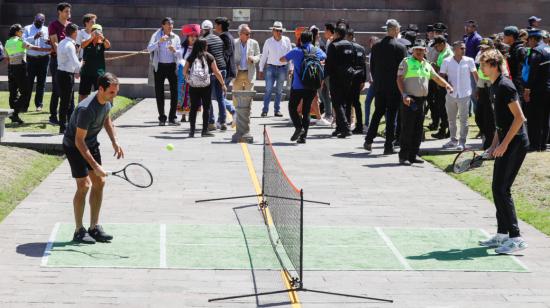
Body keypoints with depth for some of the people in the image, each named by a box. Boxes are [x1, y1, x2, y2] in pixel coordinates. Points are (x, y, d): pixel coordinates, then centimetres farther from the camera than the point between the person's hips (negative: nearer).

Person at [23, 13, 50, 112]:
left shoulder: (47, 30, 12)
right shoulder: (28, 29, 8)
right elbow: (23, 41, -6)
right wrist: (34, 37, -20)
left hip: (44, 58, 1)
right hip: (31, 58, -1)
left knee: (41, 82, 3)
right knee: (29, 81, -3)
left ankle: (39, 104, 9)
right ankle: (25, 105, 2)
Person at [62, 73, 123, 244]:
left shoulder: (107, 100, -9)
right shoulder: (86, 109, -35)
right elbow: (79, 141, -30)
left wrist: (115, 141, 2)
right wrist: (95, 166, -32)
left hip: (91, 143, 8)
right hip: (74, 145, -8)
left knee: (99, 183, 5)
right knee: (84, 185, -13)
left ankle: (94, 228, 13)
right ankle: (79, 231, -2)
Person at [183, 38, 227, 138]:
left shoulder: (191, 58, 3)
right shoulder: (209, 57, -1)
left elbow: (184, 71, 3)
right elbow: (216, 72, 0)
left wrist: (187, 78, 23)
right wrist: (223, 84, 7)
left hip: (193, 85, 2)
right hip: (206, 85, -2)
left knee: (193, 107, 8)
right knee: (206, 107, 7)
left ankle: (192, 131, 7)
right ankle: (205, 130, 5)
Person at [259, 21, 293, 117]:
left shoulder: (286, 41, 1)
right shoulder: (268, 42, 1)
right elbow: (264, 56, 7)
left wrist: (290, 68, 4)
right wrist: (261, 69, 7)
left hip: (283, 68, 1)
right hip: (271, 67, -1)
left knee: (279, 90, 8)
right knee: (268, 90, -9)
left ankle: (277, 110, 14)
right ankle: (265, 110, -9)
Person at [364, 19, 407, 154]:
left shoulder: (376, 46, 2)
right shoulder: (400, 48, -11)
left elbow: (372, 67, 7)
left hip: (379, 86, 4)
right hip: (394, 87, -4)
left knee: (378, 112, 17)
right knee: (392, 116, 2)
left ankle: (369, 140, 12)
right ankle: (389, 146, 3)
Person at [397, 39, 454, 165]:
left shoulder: (427, 65, 16)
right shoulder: (406, 62, -2)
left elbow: (436, 77, 24)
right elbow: (399, 79, -7)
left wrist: (446, 85, 6)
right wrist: (404, 95, -17)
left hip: (421, 100, 6)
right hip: (409, 100, -6)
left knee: (418, 130, 7)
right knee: (407, 129, -8)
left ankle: (413, 155, 14)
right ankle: (403, 156, -5)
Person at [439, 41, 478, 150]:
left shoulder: (469, 61, -2)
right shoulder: (447, 61, -1)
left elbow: (475, 75, 2)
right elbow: (441, 75, 3)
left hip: (464, 94, -2)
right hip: (451, 94, 2)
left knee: (463, 119, 0)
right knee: (451, 119, 12)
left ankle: (462, 141, 5)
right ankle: (453, 140, 24)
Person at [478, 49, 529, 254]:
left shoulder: (505, 86, -15)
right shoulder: (494, 87, 15)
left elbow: (519, 118, -20)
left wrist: (504, 144, -20)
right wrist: (494, 145, 19)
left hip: (515, 143, -10)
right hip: (505, 143, 10)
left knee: (502, 189, -11)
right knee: (498, 189, 12)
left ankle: (516, 238, -9)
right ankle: (502, 235, 20)